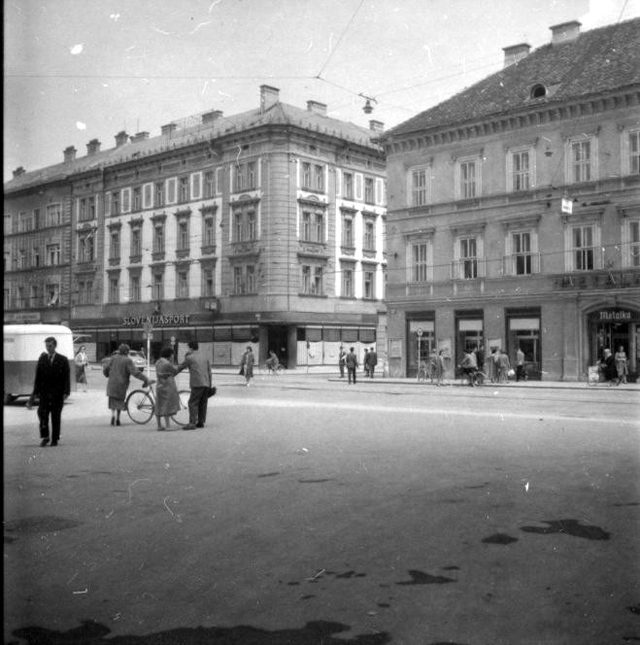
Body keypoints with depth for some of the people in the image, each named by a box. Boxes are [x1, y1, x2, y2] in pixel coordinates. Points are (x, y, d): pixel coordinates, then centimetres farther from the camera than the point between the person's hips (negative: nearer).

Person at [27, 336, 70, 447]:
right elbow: (37, 377, 8)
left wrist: (66, 392, -12)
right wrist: (35, 392, 3)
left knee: (56, 416, 3)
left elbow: (67, 377, -2)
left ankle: (55, 439, 12)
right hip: (44, 392, 2)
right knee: (42, 414, -11)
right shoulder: (42, 359, 7)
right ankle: (44, 437, -1)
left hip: (57, 393, -1)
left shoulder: (63, 360, 1)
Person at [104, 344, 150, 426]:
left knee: (113, 401, 16)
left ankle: (113, 415, -5)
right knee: (119, 401, 13)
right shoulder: (127, 361, -13)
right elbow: (135, 372, -18)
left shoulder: (114, 358, 0)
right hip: (121, 385, -3)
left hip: (112, 383, 3)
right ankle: (117, 419, 11)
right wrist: (146, 380, -15)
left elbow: (106, 369, 5)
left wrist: (108, 375, 27)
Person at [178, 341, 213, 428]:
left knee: (193, 403, -5)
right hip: (206, 383, 7)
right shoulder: (205, 357, 16)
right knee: (203, 403, 11)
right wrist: (210, 384, 20)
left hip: (197, 384, -6)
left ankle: (192, 423, -11)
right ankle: (201, 422, 12)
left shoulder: (190, 358, -2)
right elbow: (209, 371, 16)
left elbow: (180, 368, 7)